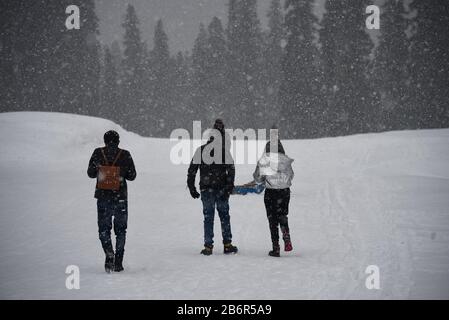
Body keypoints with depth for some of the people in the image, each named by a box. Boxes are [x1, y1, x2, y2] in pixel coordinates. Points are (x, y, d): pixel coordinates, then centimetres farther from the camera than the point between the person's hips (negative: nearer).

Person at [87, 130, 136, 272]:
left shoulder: (98, 153, -2)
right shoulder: (125, 154, -3)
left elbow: (91, 173, 3)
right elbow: (132, 175, 1)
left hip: (103, 196, 0)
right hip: (120, 196, 0)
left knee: (103, 228, 10)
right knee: (120, 229, 12)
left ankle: (109, 254, -15)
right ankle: (118, 262, 8)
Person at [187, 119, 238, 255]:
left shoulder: (200, 150, 3)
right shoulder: (224, 150, -3)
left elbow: (192, 169, 3)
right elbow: (231, 169, -8)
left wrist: (191, 187, 8)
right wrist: (229, 187, -6)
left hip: (206, 189, 1)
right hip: (221, 188, -1)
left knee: (208, 217, 7)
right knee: (224, 216, 11)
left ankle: (208, 246, 3)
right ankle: (227, 244, 9)